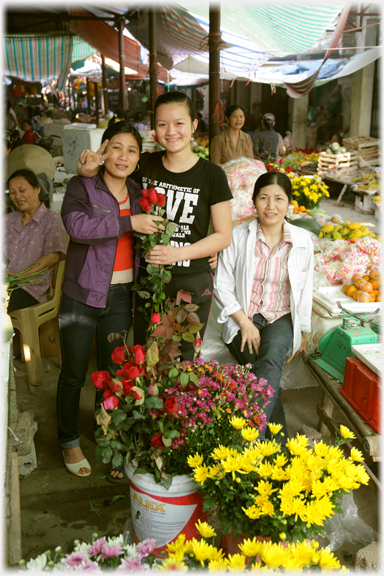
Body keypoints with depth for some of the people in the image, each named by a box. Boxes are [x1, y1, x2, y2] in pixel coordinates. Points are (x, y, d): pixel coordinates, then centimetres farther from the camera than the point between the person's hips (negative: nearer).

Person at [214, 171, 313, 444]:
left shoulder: (303, 241, 3)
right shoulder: (239, 236, -2)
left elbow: (305, 291, 14)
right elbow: (222, 286, 0)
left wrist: (303, 332, 14)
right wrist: (245, 322, -11)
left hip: (281, 319, 0)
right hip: (243, 318, 0)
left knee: (272, 357, -33)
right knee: (269, 373, -28)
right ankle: (278, 440, -19)